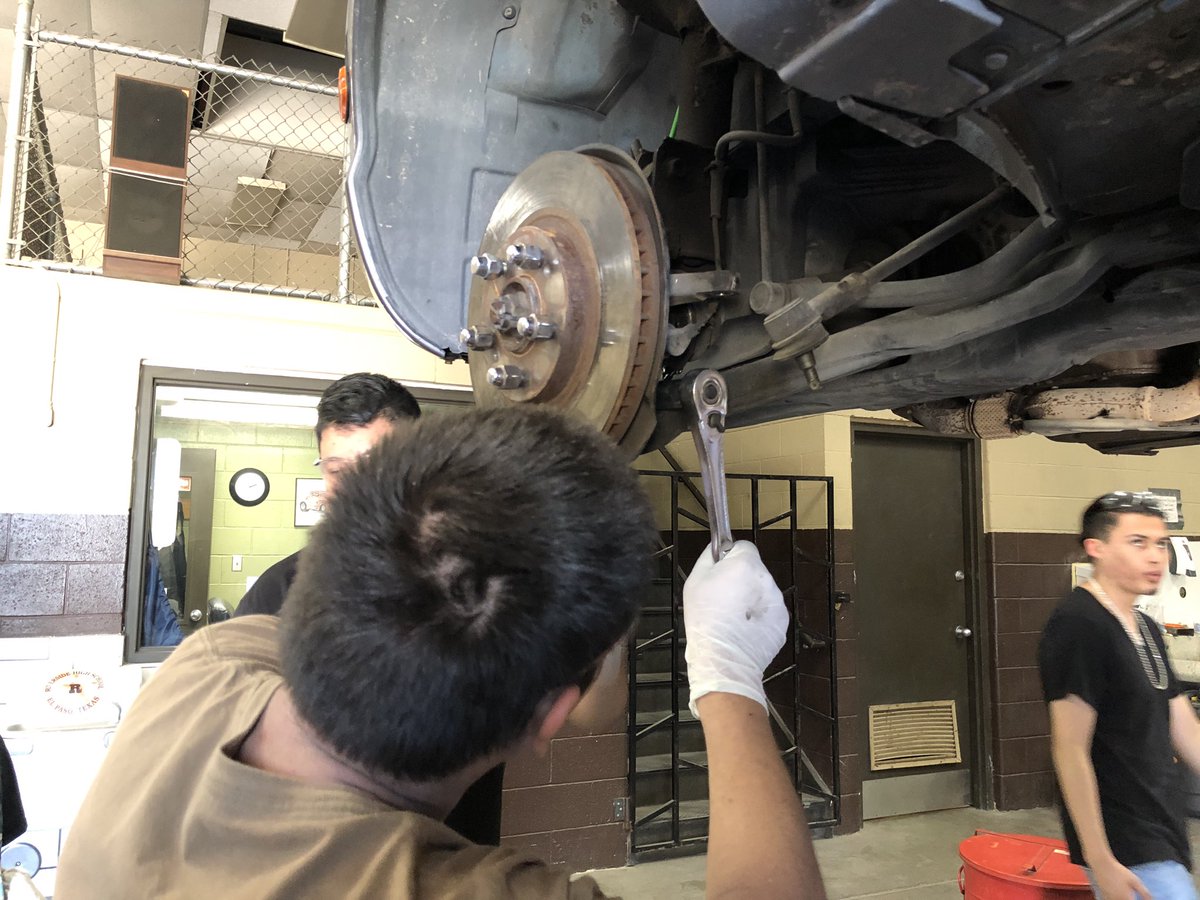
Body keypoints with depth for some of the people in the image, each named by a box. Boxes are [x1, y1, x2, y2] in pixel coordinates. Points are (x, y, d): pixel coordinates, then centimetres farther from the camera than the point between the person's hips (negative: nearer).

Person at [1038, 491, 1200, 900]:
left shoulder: (1146, 628, 10)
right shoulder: (1077, 626, -19)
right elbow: (1071, 751, -21)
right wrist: (1100, 861, -20)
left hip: (1163, 832, 9)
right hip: (1126, 848, -9)